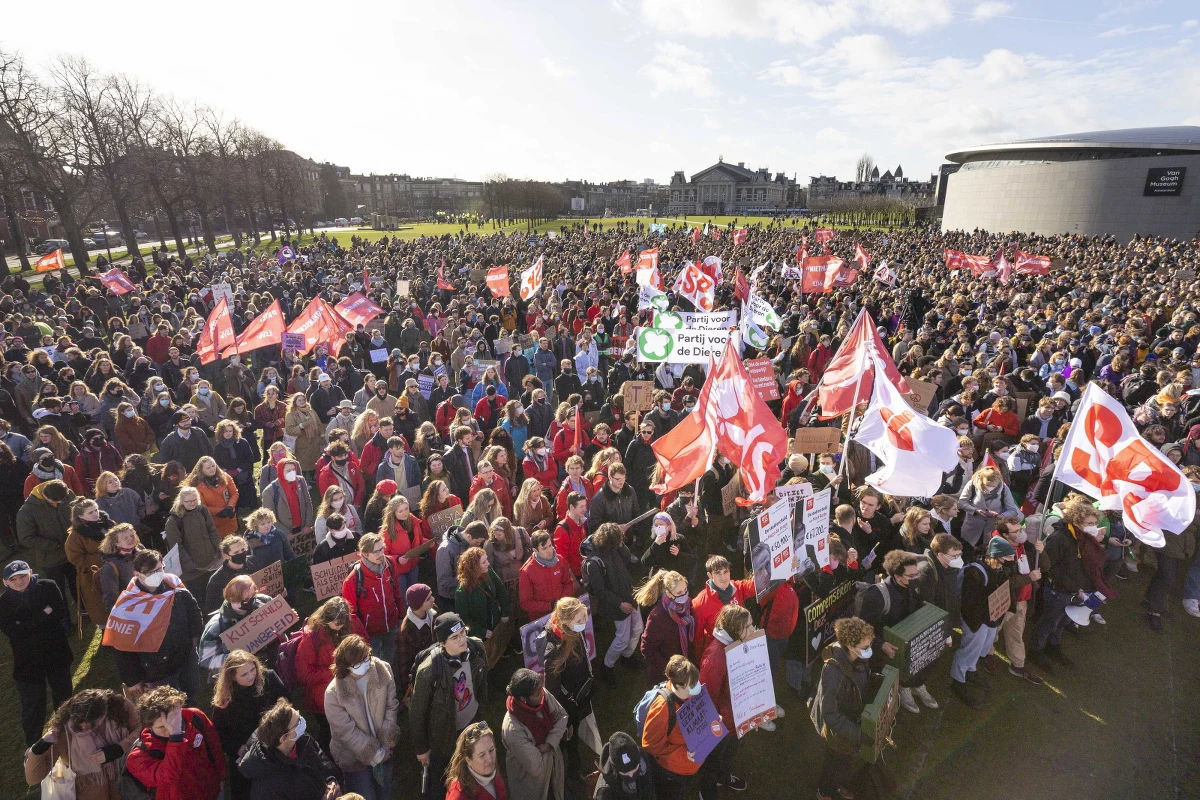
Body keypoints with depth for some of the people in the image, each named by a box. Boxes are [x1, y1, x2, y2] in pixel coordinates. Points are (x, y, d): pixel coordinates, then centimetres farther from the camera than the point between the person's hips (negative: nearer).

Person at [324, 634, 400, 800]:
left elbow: (391, 705, -8)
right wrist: (374, 753, -12)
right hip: (355, 756, -3)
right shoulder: (334, 693, -27)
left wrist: (388, 741, -9)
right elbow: (346, 732, -18)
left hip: (383, 748, 3)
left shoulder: (383, 670, -20)